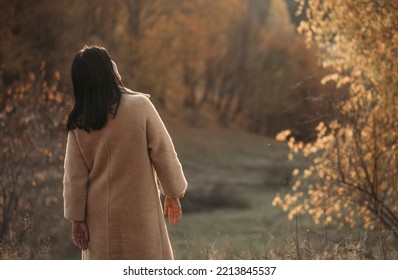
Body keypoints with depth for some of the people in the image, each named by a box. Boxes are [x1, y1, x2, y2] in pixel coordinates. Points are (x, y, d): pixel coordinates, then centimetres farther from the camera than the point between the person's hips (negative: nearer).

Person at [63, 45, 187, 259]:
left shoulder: (79, 122, -3)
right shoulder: (140, 105, -11)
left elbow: (74, 175, -1)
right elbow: (163, 152, -6)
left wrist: (77, 218, 6)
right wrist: (173, 194, 5)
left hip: (100, 216, 3)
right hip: (139, 212, -3)